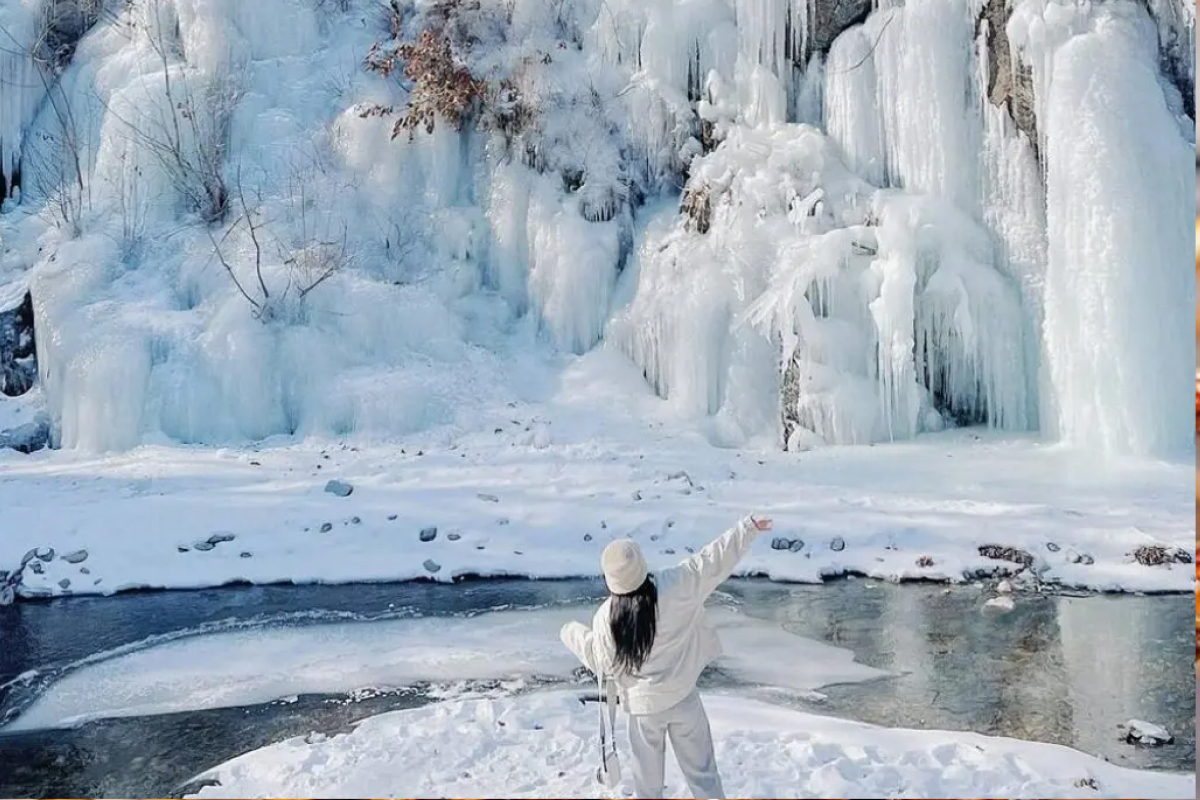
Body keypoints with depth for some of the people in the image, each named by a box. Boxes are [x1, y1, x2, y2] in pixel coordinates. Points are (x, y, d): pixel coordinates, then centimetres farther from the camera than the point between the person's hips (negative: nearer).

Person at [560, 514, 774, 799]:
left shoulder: (606, 618, -19)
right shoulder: (676, 586, -21)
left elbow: (601, 662, -5)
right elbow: (713, 560, -15)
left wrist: (572, 633, 11)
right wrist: (749, 527, -6)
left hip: (642, 704, 0)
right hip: (682, 696, 0)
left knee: (648, 773, 20)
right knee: (700, 767, 15)